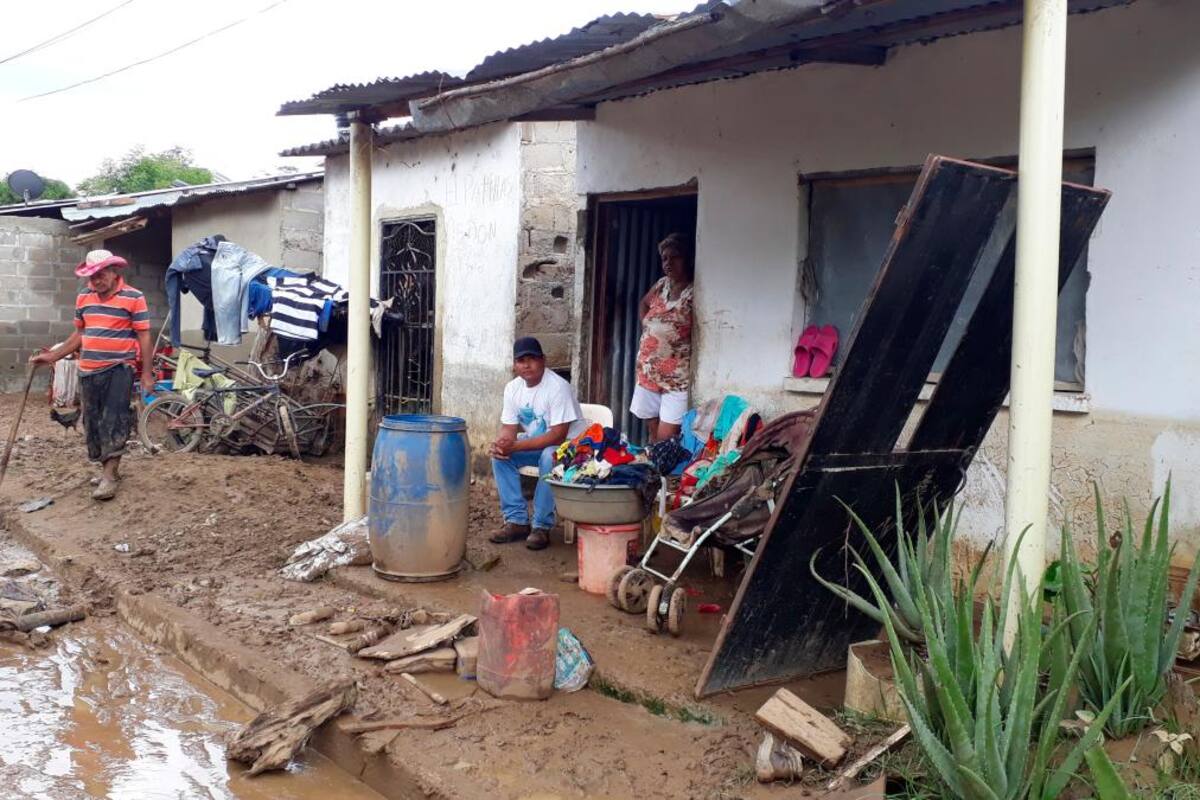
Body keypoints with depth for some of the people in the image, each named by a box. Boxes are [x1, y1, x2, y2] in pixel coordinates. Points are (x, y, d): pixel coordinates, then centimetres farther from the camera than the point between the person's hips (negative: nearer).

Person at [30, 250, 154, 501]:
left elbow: (144, 337, -7)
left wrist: (147, 374, -11)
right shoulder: (83, 297, 9)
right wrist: (53, 356, 11)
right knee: (92, 422, 10)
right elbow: (79, 334, 18)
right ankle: (109, 469, 22)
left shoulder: (134, 298, -7)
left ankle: (109, 475, -10)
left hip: (119, 369, -6)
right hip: (88, 371, 6)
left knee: (114, 421, -10)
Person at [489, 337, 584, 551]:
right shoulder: (513, 388, -3)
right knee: (499, 455, -15)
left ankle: (542, 526, -24)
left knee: (549, 457, -36)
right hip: (534, 443, 7)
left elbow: (558, 435, -29)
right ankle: (517, 520, -9)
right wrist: (500, 444, -26)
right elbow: (509, 428, 0)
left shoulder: (558, 387, -24)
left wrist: (515, 446, -32)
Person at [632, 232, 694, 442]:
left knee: (666, 439, -9)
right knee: (653, 435, 14)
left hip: (677, 377, -6)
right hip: (648, 372, 7)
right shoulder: (661, 285, 8)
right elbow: (644, 303, 28)